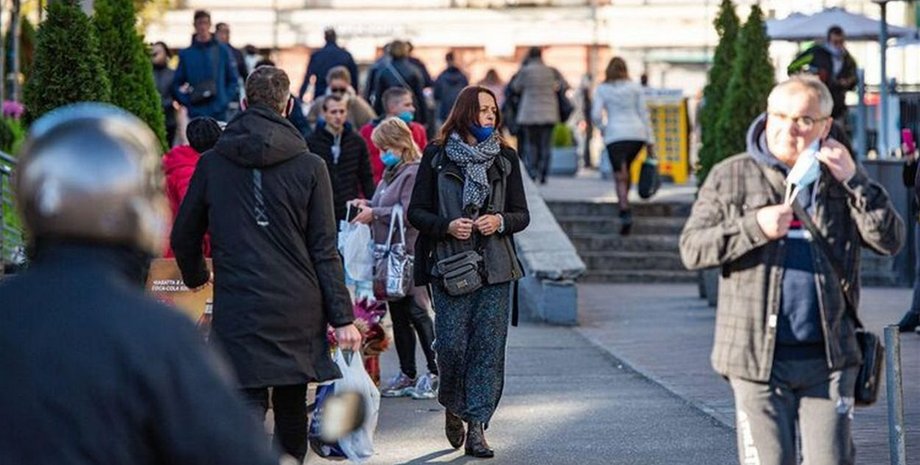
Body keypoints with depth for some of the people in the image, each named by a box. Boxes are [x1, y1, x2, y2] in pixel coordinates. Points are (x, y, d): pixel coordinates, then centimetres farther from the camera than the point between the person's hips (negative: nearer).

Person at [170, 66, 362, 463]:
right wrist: (342, 317, 2)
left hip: (238, 309, -1)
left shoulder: (211, 164, 2)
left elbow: (184, 237, 11)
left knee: (248, 405, -5)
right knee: (291, 407, 15)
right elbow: (325, 251, -2)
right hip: (298, 309, 1)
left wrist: (196, 277, 32)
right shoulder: (309, 167, -2)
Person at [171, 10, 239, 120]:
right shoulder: (186, 54, 7)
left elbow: (233, 80, 7)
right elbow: (177, 83, 9)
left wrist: (225, 100, -6)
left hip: (219, 113, 0)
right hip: (195, 114, 0)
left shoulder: (223, 51, 5)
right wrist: (187, 101, -6)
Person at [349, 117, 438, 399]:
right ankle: (407, 375, 19)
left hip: (410, 254, -10)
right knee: (398, 315, 12)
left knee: (417, 313, -6)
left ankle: (435, 373, 0)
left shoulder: (414, 173, -13)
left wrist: (374, 214, -17)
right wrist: (367, 205, 5)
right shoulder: (392, 173, 17)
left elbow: (409, 213, -22)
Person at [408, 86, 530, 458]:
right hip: (449, 265, -2)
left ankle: (477, 427, 2)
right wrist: (447, 226, -14)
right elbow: (416, 211, 3)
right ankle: (452, 407, 22)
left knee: (489, 347, -2)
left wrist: (500, 222, -9)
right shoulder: (437, 156, 2)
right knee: (452, 344, -7)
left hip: (495, 267, 2)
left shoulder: (505, 158, 9)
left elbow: (522, 214, 12)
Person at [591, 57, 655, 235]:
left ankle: (625, 212, -22)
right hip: (637, 133, 2)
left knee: (620, 177, -4)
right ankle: (623, 202, 25)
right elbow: (644, 113, 6)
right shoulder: (635, 88, 9)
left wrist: (602, 128, 17)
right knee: (626, 168, 25)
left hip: (615, 135, -2)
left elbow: (596, 115, -4)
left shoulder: (601, 89, 5)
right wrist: (650, 142, 8)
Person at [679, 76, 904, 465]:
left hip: (828, 359, 1)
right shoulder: (731, 177, 5)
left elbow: (889, 240, 0)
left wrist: (854, 180, -11)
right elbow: (692, 248, -2)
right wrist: (755, 227, -15)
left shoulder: (840, 180, 10)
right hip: (758, 357, -1)